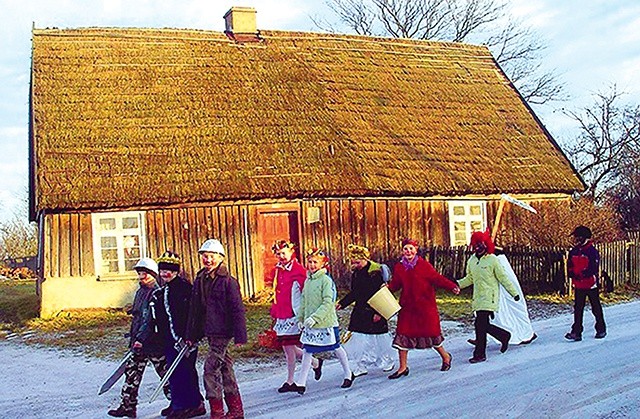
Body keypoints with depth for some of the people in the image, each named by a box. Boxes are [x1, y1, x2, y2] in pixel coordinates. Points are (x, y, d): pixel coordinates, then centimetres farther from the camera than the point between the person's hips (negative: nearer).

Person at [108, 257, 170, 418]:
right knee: (132, 371, 10)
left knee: (165, 372, 2)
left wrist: (140, 339, -25)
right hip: (139, 341, 9)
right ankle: (128, 406, 17)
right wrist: (133, 337, 22)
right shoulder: (140, 292, 13)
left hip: (153, 342, -9)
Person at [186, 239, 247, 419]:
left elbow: (237, 310, -11)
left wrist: (240, 335, -13)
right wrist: (191, 335, 15)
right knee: (225, 369, 13)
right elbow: (194, 310, 16)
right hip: (210, 332, 7)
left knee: (210, 370, -11)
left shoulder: (228, 281, -10)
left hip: (223, 332, -7)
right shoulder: (200, 281, 10)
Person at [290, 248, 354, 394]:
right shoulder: (307, 281, 8)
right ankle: (300, 383, 3)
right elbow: (303, 301, 16)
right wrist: (301, 318, 13)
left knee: (336, 348, 10)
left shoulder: (326, 280, -14)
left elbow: (328, 303, -20)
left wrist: (315, 318, -26)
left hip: (326, 322, -6)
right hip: (310, 324, 6)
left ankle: (348, 375, 30)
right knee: (307, 351, 3)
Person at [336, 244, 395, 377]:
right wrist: (341, 304, 9)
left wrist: (378, 312, -18)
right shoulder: (355, 273, 7)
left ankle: (387, 362, 26)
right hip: (360, 310, 6)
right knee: (358, 339, 2)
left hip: (374, 312, -6)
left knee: (378, 338, 5)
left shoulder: (375, 272, -14)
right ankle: (361, 366, 10)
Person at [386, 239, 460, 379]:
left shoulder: (424, 265, -8)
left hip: (425, 305, -3)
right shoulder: (399, 267, 4)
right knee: (403, 334, 1)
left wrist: (452, 286, -24)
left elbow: (437, 278, -12)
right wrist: (387, 288, -13)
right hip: (407, 306, 3)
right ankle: (403, 367, 12)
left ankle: (445, 357, 32)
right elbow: (395, 284, 7)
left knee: (431, 332, 5)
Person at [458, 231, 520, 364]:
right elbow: (470, 279, 20)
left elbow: (503, 278, -4)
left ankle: (480, 355, -3)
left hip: (489, 297, -7)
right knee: (483, 325, 8)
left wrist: (514, 293, -2)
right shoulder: (471, 261, 9)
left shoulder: (492, 260, -9)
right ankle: (504, 336, 33)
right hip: (478, 298, 7)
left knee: (480, 324, -11)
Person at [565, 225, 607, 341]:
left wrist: (584, 273, -27)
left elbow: (594, 268, -17)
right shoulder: (573, 252, 7)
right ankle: (576, 332, 3)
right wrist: (572, 274, -7)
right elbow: (570, 266, 11)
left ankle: (601, 329, 25)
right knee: (578, 309, 2)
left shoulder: (592, 251, -11)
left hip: (591, 284, -5)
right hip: (578, 285, 5)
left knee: (596, 308, 9)